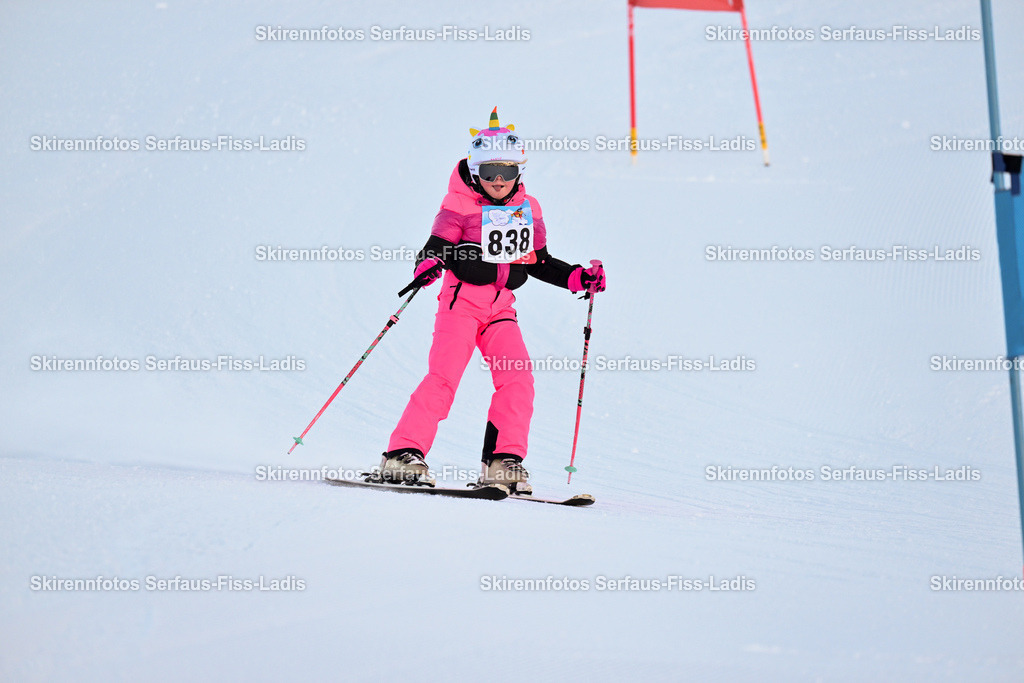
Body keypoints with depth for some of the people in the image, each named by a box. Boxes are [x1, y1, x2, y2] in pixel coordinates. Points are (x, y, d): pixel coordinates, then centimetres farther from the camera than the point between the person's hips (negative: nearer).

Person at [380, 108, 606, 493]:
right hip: (462, 299, -5)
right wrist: (427, 266, -32)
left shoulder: (528, 208, 12)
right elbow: (436, 246, -9)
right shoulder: (460, 205, -4)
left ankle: (503, 461, -2)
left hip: (501, 306, 5)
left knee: (518, 378, -9)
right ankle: (403, 454, -13)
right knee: (444, 376, -17)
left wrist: (578, 278, 8)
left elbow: (539, 263, 19)